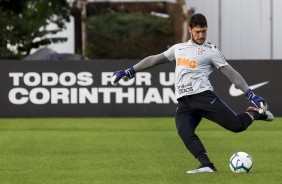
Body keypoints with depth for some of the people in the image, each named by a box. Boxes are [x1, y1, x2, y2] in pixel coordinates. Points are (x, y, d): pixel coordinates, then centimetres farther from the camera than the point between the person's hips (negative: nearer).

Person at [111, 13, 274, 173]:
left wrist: (251, 95, -7)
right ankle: (207, 166, -28)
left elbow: (231, 73, 2)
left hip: (203, 96, -4)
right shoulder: (179, 48, 23)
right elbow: (154, 60, 29)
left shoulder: (211, 51, 7)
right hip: (184, 103, 4)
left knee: (237, 125, -17)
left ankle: (255, 113, 14)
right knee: (185, 133, -25)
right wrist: (129, 72, 26)